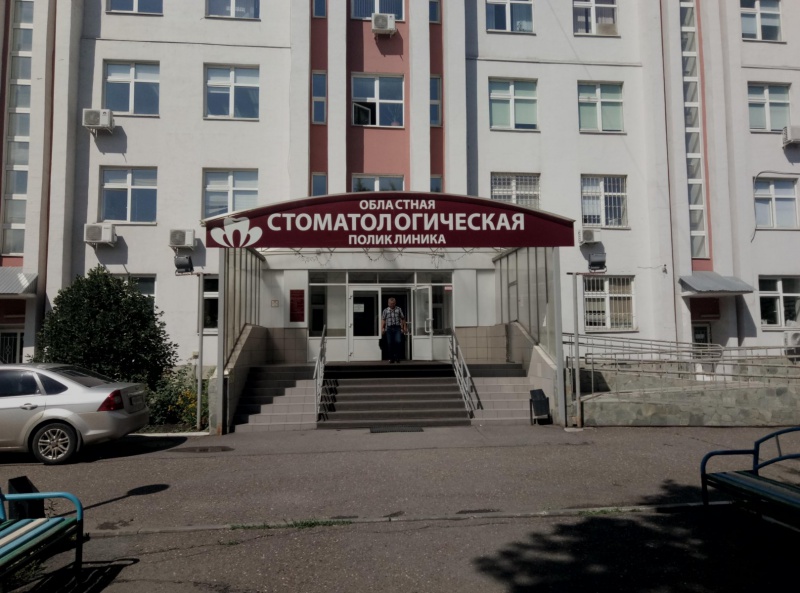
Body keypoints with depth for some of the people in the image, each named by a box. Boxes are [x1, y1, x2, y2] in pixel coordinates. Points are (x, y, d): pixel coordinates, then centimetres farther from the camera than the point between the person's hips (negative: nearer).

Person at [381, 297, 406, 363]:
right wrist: (382, 328, -6)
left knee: (398, 341, -14)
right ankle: (391, 358, 11)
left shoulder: (399, 309, 10)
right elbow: (383, 319, 5)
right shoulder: (385, 310, 9)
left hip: (397, 328, -1)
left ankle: (397, 356, 3)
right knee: (390, 344, 2)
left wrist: (404, 327, 6)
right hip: (389, 328, 1)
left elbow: (403, 318, 11)